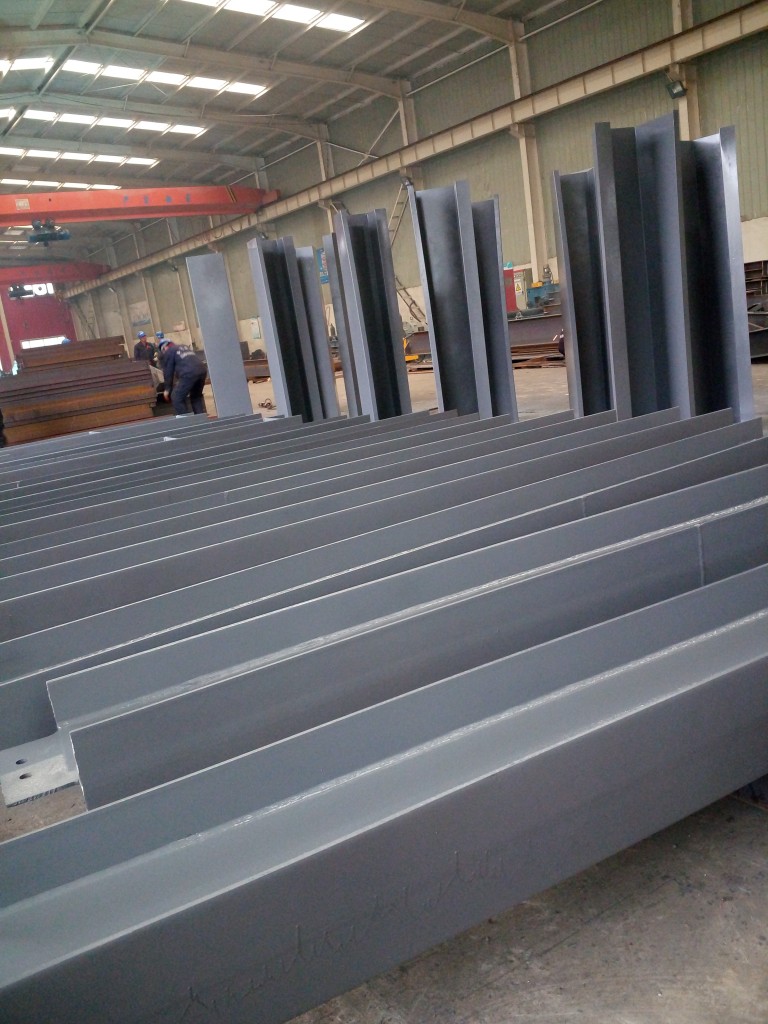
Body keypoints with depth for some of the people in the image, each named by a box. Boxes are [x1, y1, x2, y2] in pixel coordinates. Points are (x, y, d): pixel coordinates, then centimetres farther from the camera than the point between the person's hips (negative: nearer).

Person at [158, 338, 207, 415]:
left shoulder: (168, 352, 13)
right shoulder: (185, 347, 33)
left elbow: (168, 372, 12)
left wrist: (167, 389, 20)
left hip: (189, 374, -7)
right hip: (202, 370, 7)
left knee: (177, 397, 3)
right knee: (196, 396, 24)